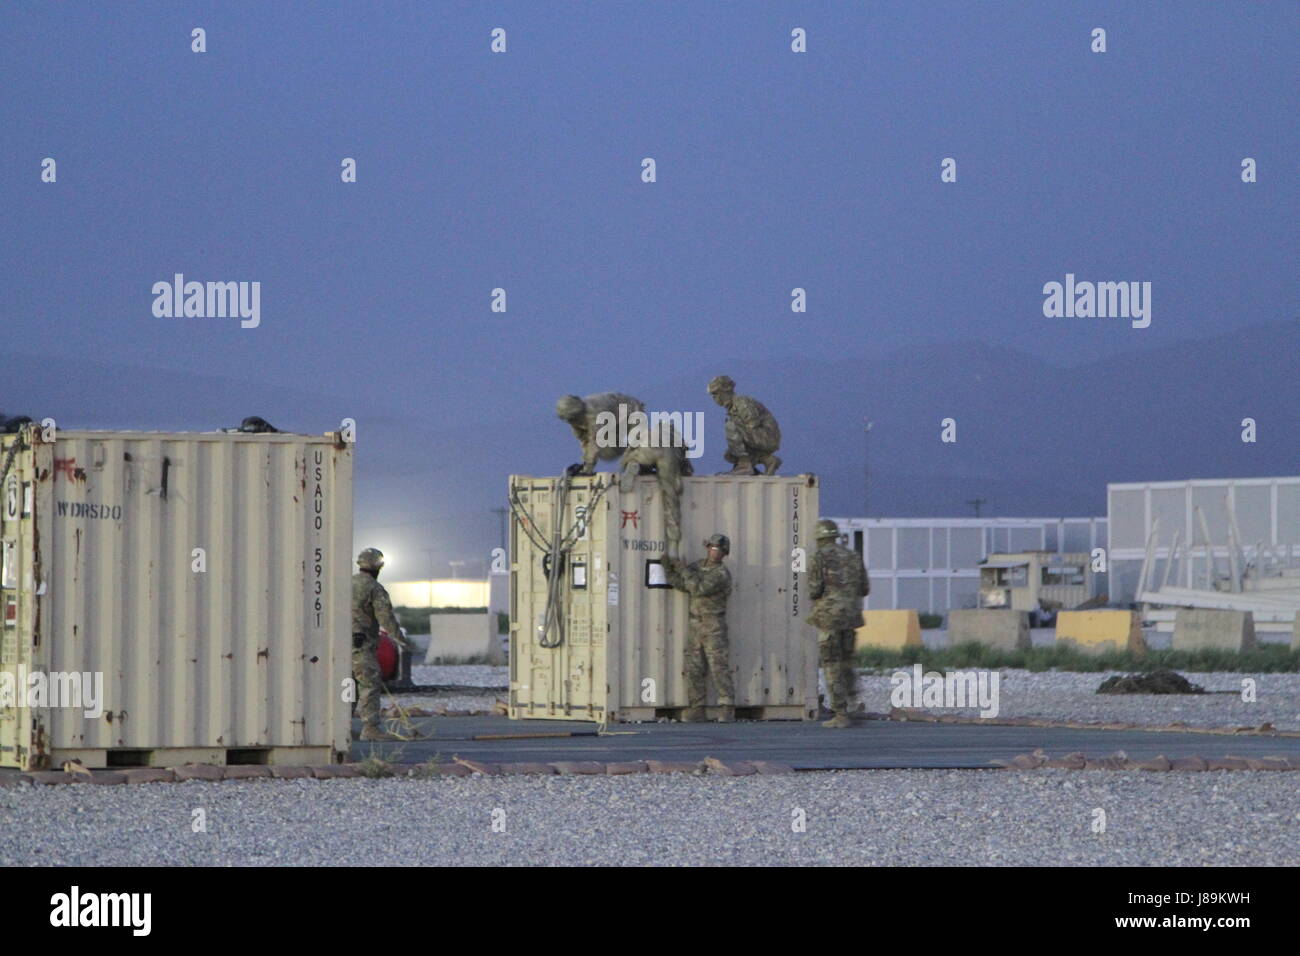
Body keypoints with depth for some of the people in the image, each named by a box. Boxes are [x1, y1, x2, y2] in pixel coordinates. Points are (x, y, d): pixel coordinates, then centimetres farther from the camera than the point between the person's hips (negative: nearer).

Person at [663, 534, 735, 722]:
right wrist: (668, 567, -8)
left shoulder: (722, 574, -14)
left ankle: (728, 710, -10)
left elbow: (699, 588, -24)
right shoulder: (698, 566, 11)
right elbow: (680, 584, 5)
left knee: (719, 668, -11)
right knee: (694, 670, 6)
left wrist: (684, 570, -19)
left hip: (714, 627, -7)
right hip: (695, 626, 7)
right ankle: (696, 709, 11)